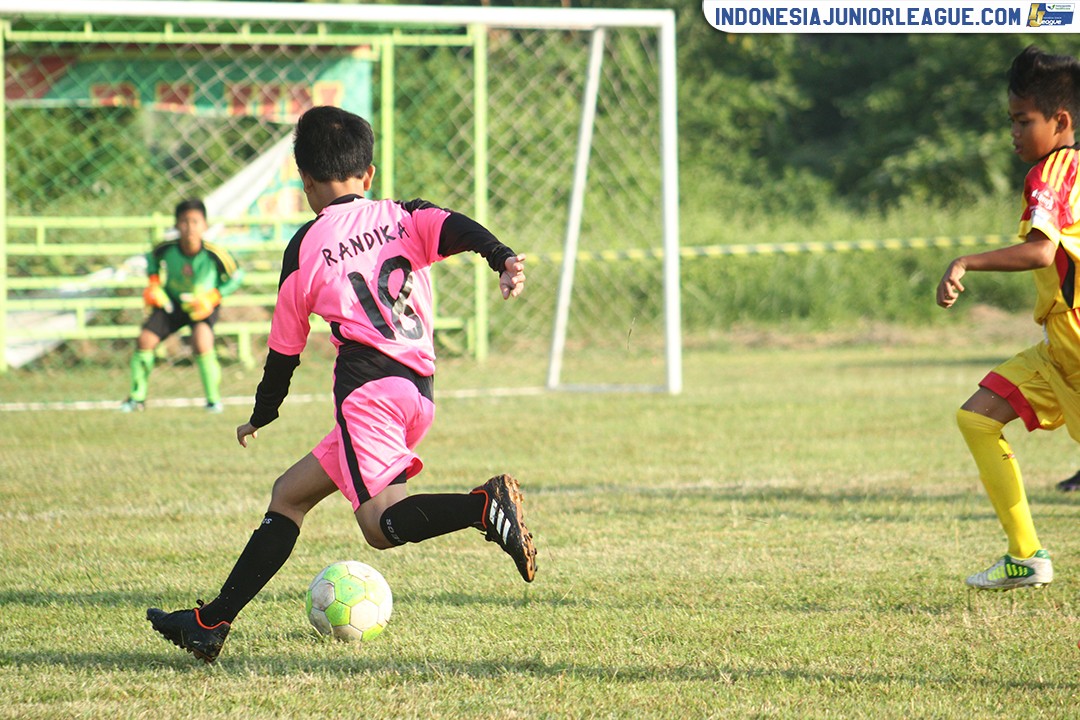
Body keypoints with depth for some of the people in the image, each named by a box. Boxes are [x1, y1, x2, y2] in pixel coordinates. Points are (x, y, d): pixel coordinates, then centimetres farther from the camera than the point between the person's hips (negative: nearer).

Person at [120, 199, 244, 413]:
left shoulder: (214, 255, -29)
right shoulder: (167, 249, -22)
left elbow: (236, 277, -11)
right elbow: (152, 257, 5)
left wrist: (213, 298, -21)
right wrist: (153, 284, -7)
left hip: (203, 305, -3)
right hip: (172, 301, 3)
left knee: (201, 342, -28)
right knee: (144, 340, -6)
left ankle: (214, 399, -9)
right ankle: (137, 397, 16)